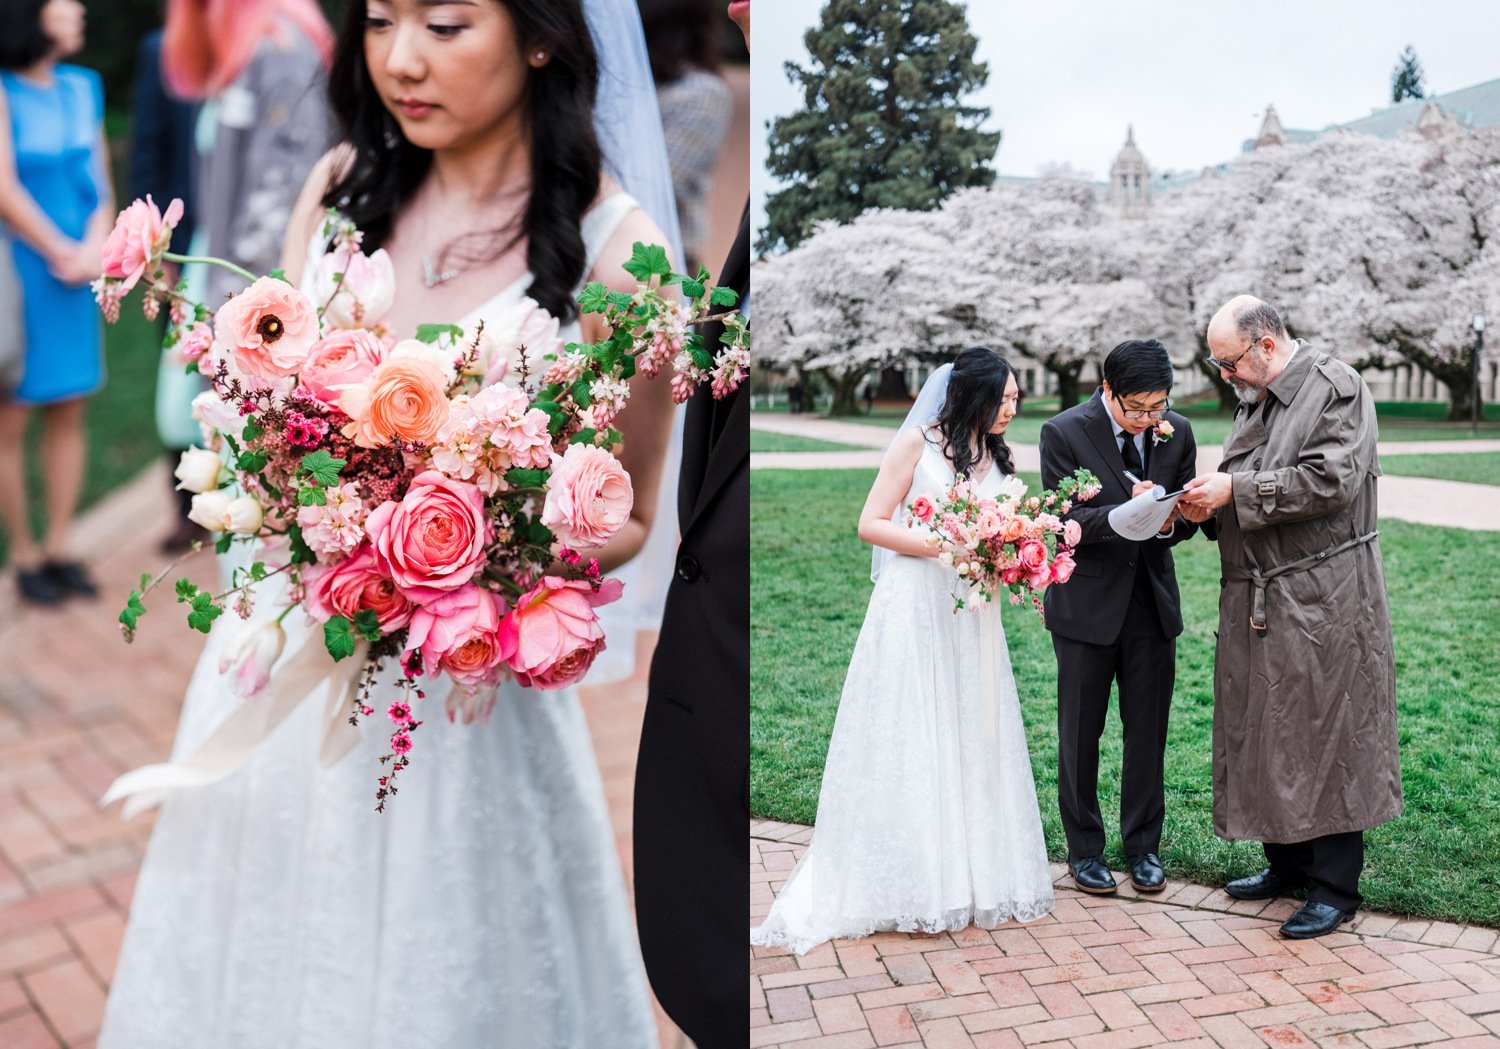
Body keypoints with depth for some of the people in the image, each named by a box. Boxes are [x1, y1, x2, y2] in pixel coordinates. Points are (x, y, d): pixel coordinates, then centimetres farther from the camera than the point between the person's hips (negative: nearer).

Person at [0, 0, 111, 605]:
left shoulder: (82, 88, 9)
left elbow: (100, 183, 9)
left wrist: (93, 247, -7)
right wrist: (63, 252, -7)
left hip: (74, 273, 6)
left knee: (68, 412, 9)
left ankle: (59, 547, 18)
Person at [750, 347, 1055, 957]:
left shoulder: (996, 458, 13)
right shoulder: (920, 442, -5)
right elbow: (872, 524, -8)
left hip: (973, 616, 6)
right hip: (915, 611, -6)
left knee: (970, 741, 7)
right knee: (908, 744, -1)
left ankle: (972, 876, 17)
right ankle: (910, 887, 7)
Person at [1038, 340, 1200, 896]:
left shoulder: (1177, 432, 0)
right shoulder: (1064, 432, -12)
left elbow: (1187, 515, 5)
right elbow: (1066, 521, -16)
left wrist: (1170, 521, -19)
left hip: (1152, 600, 3)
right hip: (1087, 603, -3)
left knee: (1149, 730, 10)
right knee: (1080, 734, 8)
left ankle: (1143, 844, 26)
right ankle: (1084, 847, 23)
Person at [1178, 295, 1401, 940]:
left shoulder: (1337, 389, -9)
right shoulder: (1255, 399, 16)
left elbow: (1332, 481, -20)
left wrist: (1236, 489, -18)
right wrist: (1209, 506, 0)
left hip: (1323, 603, -8)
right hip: (1258, 601, 8)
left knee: (1326, 735, -2)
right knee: (1265, 732, 11)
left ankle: (1336, 887, 8)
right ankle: (1287, 863, 25)